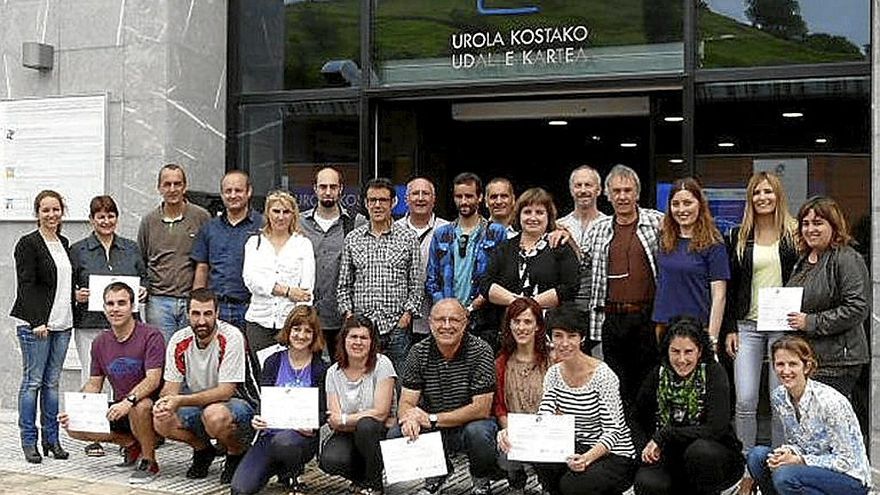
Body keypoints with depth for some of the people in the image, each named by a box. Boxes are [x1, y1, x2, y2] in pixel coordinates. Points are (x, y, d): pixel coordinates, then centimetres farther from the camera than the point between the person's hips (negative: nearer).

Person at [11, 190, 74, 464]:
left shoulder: (64, 243, 15)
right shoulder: (28, 244, -5)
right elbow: (26, 285, -11)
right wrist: (37, 322, -18)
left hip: (61, 322, 6)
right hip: (34, 323, -6)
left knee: (53, 381, 9)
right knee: (33, 381, -2)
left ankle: (52, 438, 14)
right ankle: (29, 441, 5)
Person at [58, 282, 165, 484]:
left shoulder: (151, 336, -12)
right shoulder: (100, 343, 8)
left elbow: (153, 379, -22)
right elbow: (94, 385, 12)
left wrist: (128, 401, -38)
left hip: (150, 404, -6)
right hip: (118, 408, 6)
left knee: (140, 407, -40)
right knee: (73, 426, -10)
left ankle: (149, 461, -14)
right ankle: (131, 444, 8)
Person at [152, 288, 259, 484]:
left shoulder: (230, 337, -22)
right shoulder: (179, 341, -6)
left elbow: (226, 391, -25)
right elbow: (171, 386, -2)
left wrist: (181, 401, -33)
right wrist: (163, 403, -27)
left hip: (239, 403, -5)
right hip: (199, 404, 5)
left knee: (215, 415, -37)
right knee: (161, 421, -19)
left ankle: (237, 453, -4)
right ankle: (203, 449, 10)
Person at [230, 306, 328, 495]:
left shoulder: (320, 368, 4)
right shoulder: (273, 362, 10)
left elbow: (322, 411, 1)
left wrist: (312, 426, -22)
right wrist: (257, 419, -20)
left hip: (302, 435, -2)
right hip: (270, 433, 2)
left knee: (283, 441, -40)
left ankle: (292, 473, -3)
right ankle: (278, 466, 14)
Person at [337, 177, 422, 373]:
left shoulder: (408, 238, 5)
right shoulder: (352, 239, 10)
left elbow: (416, 285, 6)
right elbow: (344, 285, 13)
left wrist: (408, 313, -5)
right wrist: (348, 313, 1)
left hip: (397, 328, -1)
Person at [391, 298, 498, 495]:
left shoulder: (480, 351, -15)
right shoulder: (419, 352, -4)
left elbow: (482, 409, -20)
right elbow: (406, 403, -7)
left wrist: (432, 419, -26)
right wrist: (409, 419, -33)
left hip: (471, 424, -3)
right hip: (432, 428, 4)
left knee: (478, 431, -35)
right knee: (397, 434, -21)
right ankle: (436, 474, 10)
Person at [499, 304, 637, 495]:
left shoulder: (603, 375, -19)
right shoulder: (554, 374, -1)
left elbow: (612, 432, -20)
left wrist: (587, 458, -40)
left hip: (614, 454, -5)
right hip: (578, 449, 5)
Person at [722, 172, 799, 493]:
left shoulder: (795, 233, 2)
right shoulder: (739, 236, 7)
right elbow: (730, 285, 8)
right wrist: (730, 328, 2)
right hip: (748, 325, 2)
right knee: (745, 401, -2)